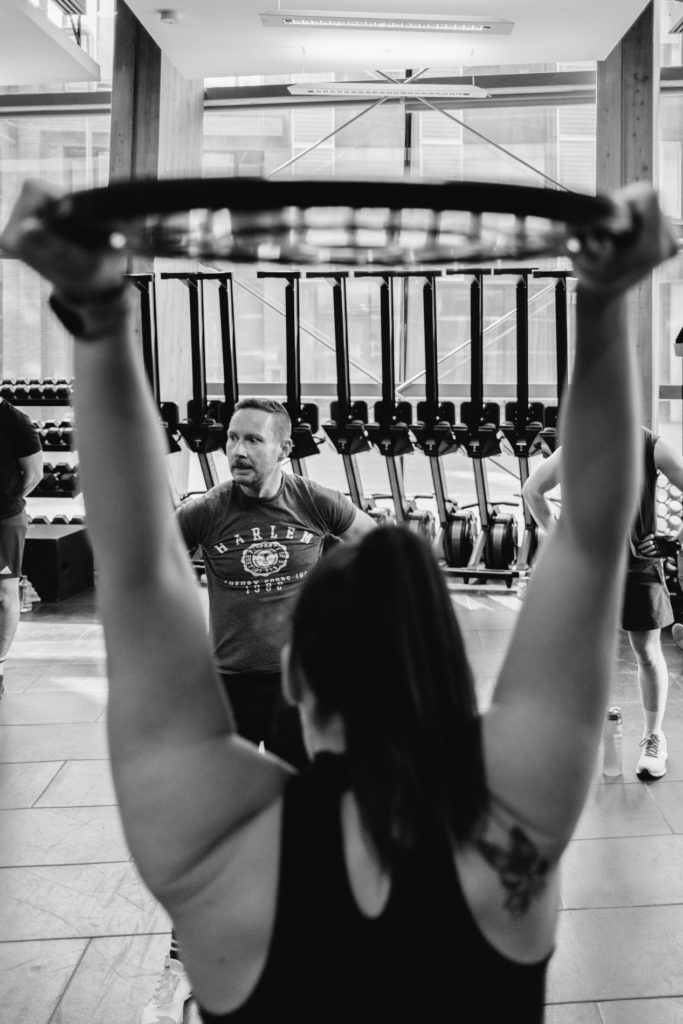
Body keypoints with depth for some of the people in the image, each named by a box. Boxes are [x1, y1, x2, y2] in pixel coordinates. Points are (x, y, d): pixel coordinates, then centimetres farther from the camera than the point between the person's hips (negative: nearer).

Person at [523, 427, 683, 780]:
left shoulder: (653, 447, -10)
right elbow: (532, 489, 10)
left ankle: (654, 738, 23)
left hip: (639, 564, -1)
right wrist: (557, 534, 6)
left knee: (648, 652, 6)